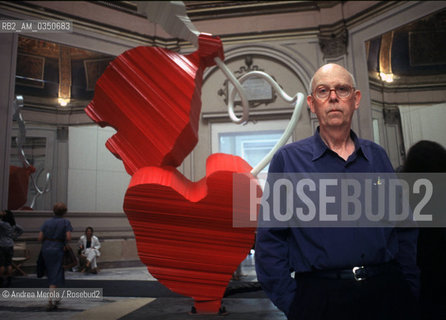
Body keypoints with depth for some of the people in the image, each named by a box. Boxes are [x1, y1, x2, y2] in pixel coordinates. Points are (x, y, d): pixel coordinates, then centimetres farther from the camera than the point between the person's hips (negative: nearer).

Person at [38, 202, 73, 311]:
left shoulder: (47, 222, 6)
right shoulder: (66, 222, -5)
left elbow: (40, 238, 0)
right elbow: (68, 237, -14)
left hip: (46, 249, 5)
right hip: (58, 249, -5)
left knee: (51, 275, 18)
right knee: (56, 277, -1)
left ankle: (55, 298, 30)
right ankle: (50, 301, -10)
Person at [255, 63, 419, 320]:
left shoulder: (378, 156, 8)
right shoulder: (288, 159, -3)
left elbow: (405, 231, 10)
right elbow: (270, 239, -4)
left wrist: (410, 290, 3)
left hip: (386, 294, 3)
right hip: (320, 296, -3)